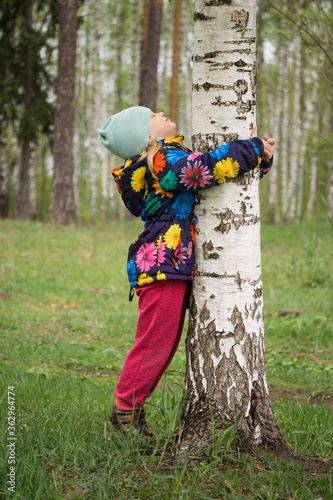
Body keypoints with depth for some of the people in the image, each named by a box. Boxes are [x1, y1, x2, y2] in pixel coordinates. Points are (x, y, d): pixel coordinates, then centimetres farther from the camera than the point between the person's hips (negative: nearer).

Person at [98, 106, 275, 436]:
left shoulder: (171, 156, 22)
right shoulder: (162, 158, -10)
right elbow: (207, 168, -27)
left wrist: (260, 155, 11)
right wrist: (255, 149, -16)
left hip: (174, 267, 10)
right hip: (162, 264, -10)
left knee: (163, 346, 12)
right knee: (154, 344, -7)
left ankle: (131, 411, 19)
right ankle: (124, 413, 2)